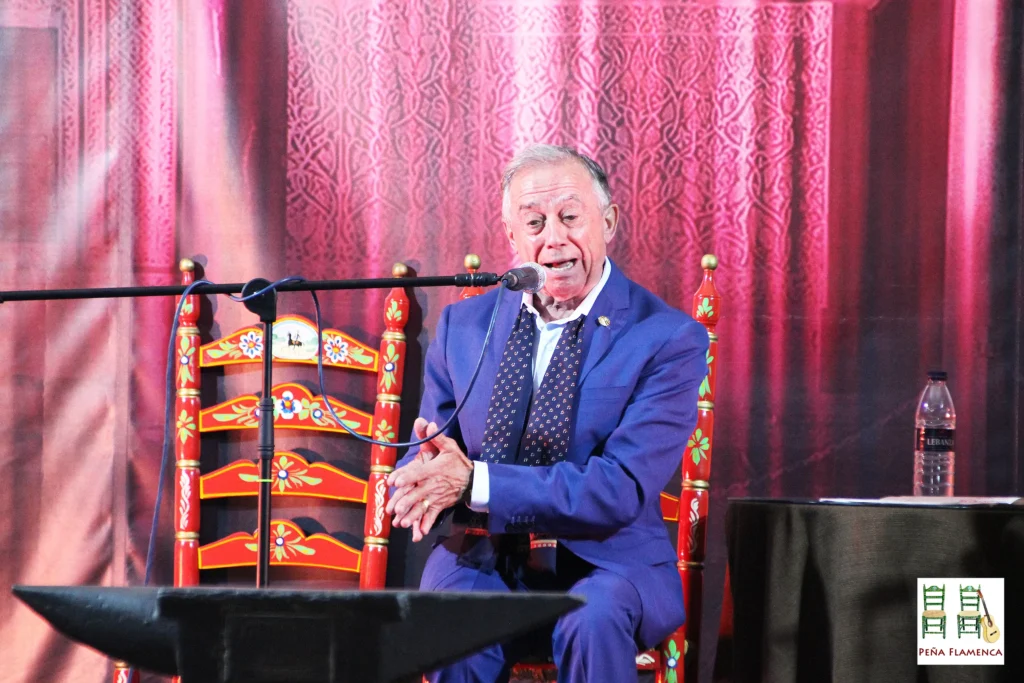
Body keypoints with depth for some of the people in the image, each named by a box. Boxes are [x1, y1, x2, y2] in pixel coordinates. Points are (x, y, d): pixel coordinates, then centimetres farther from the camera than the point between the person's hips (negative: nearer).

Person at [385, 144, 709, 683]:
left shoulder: (668, 338, -4)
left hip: (605, 562, -2)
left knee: (592, 621, -36)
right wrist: (430, 475, -16)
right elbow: (415, 471, 11)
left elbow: (621, 489, -14)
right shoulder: (464, 325, 10)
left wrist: (474, 482, -22)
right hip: (483, 557, 2)